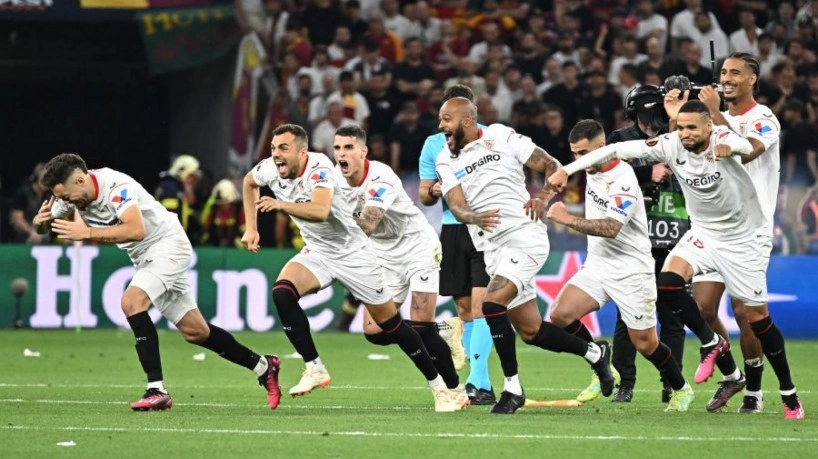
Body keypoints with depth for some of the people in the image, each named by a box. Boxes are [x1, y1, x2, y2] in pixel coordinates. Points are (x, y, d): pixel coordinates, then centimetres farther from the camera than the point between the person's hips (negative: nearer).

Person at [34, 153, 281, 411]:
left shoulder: (116, 186, -28)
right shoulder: (74, 195, -4)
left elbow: (136, 230, -41)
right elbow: (46, 223, 7)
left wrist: (87, 232, -41)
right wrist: (41, 221, -18)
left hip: (167, 245, -9)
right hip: (145, 258, 9)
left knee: (132, 301, -29)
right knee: (194, 332, 9)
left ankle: (157, 390, -29)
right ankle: (263, 367, 24)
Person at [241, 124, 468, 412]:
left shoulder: (318, 167, -26)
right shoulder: (270, 170, -8)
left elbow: (321, 210, -44)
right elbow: (249, 182, 16)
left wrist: (282, 205, -57)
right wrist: (251, 228, 9)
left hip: (353, 253, -5)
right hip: (317, 253, 5)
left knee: (391, 323, 0)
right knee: (282, 292, -24)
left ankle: (440, 387, 13)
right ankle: (315, 369, -17)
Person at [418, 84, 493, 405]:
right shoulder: (433, 145, 7)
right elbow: (424, 195, 11)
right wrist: (433, 191, -10)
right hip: (453, 230, 4)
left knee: (481, 304, -15)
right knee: (464, 309, 7)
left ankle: (478, 383, -18)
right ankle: (480, 383, 15)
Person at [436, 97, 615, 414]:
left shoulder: (501, 138, -2)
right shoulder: (446, 161, 9)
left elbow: (553, 167, 2)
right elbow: (456, 207, -4)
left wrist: (543, 197, -16)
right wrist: (475, 218, -27)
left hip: (524, 236, -6)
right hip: (493, 250, 6)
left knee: (492, 305, -23)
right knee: (531, 332, 8)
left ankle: (512, 387, -13)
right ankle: (594, 353, 31)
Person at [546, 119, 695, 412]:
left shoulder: (622, 180, -21)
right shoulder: (592, 170, 4)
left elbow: (611, 228, -31)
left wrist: (568, 219, -29)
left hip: (630, 270, -7)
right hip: (597, 266, 7)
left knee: (644, 343, -2)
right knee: (561, 314, -13)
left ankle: (681, 390, 22)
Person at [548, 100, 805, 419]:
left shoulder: (723, 139, -23)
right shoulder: (671, 146, -15)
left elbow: (746, 146, -47)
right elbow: (616, 150, -14)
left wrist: (729, 149, -70)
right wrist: (567, 169, -19)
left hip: (740, 237, -3)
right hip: (703, 233, 3)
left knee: (757, 315, 0)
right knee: (668, 282, -24)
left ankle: (788, 392, 16)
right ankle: (712, 344, -3)